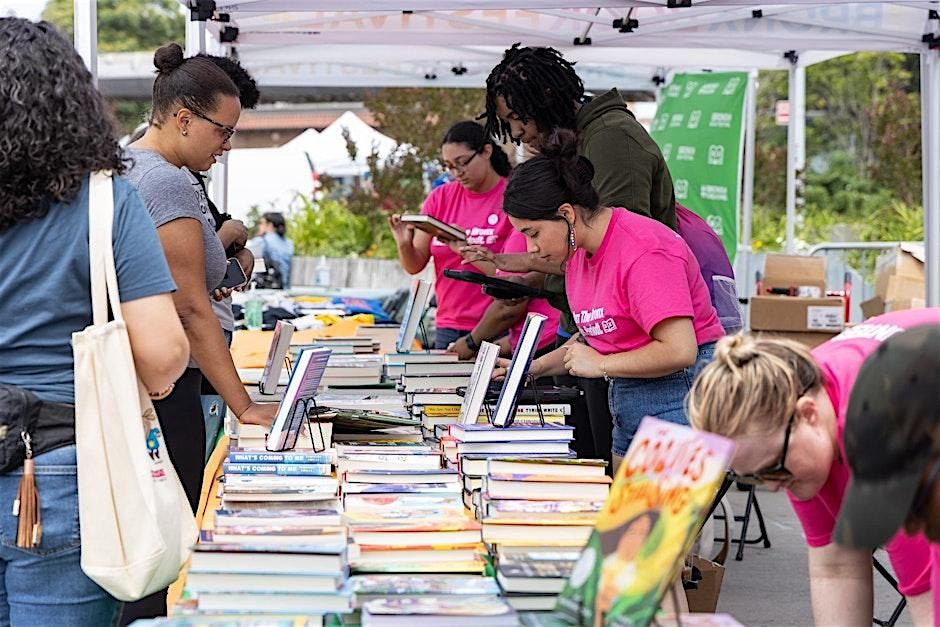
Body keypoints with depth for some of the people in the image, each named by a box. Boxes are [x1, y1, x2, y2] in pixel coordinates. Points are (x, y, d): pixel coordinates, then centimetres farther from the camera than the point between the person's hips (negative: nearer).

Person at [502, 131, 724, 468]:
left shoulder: (643, 252, -18)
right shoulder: (578, 250, 11)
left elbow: (678, 350, -24)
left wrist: (600, 365, -14)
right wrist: (536, 367, 9)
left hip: (677, 397, -9)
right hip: (627, 410, 9)